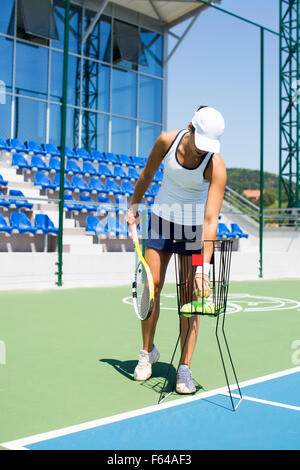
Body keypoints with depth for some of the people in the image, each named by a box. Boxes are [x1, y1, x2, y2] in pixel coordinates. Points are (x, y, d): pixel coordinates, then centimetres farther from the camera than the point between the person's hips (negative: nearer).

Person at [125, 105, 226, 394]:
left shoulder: (216, 166, -26)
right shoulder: (167, 140, -16)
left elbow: (210, 220, -31)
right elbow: (147, 174, 4)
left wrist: (203, 267, -36)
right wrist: (134, 205, 12)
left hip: (195, 225, -2)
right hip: (162, 216, 3)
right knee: (151, 286, 1)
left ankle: (184, 369, 2)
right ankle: (147, 352, 23)